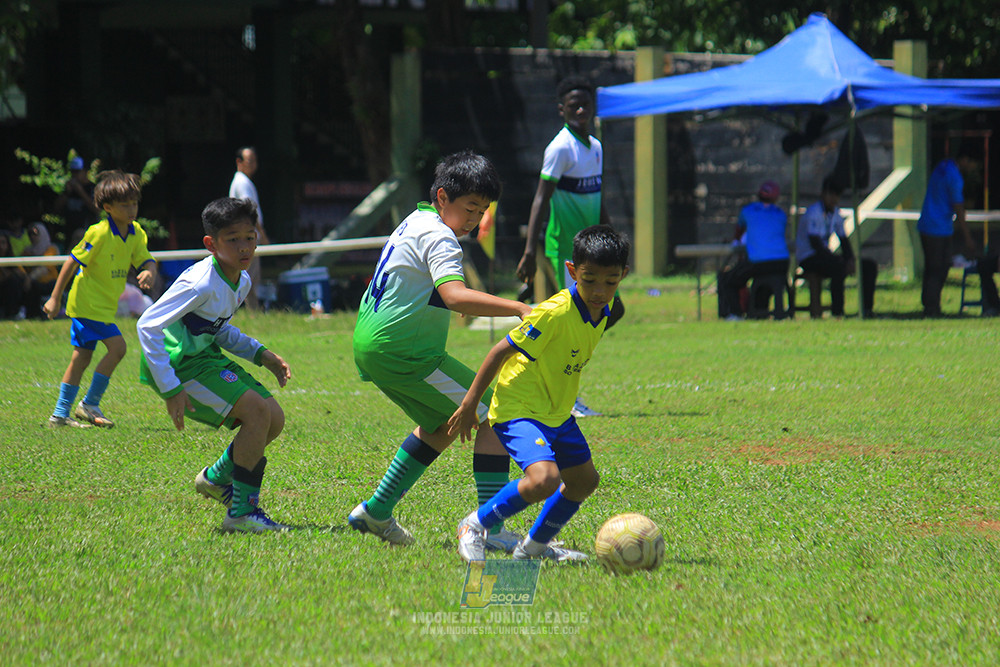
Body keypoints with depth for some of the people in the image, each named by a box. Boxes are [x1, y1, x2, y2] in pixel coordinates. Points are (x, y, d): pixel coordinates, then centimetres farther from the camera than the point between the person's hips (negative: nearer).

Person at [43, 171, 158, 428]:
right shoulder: (99, 233, -19)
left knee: (81, 358, 12)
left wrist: (149, 272, -28)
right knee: (117, 347, -16)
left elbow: (147, 260, -1)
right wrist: (55, 298, -13)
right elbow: (72, 262, -15)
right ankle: (90, 404, -6)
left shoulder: (136, 233, 2)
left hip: (105, 305, 8)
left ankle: (60, 414, 19)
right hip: (89, 303, -8)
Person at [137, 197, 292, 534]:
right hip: (176, 363, -9)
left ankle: (216, 478, 29)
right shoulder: (201, 284, -25)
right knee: (257, 411, -22)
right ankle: (242, 512, -14)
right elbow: (147, 326, -26)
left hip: (203, 355, 9)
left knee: (274, 419, 5)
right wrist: (170, 389, -27)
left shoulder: (242, 281, 4)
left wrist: (261, 355, 8)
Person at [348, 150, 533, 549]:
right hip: (403, 352, -10)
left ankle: (376, 512, 29)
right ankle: (489, 528, -16)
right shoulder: (438, 236, -16)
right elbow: (455, 296, -33)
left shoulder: (415, 223, 17)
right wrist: (519, 309, -41)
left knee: (443, 424, 27)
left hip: (371, 345, 10)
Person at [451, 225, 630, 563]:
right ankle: (475, 525, -5)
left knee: (584, 480, 15)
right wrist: (469, 405, -17)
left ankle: (535, 545, 35)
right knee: (544, 479, -27)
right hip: (519, 409, -9)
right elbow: (502, 351, -21)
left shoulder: (603, 309, -2)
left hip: (557, 412, 9)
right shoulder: (555, 313, -27)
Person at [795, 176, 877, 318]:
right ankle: (837, 311, -36)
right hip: (808, 259, -9)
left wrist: (850, 260, -7)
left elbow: (844, 241, 15)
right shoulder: (813, 213, -15)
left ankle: (867, 308, -7)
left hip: (825, 256, 9)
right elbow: (815, 244, -24)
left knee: (870, 266, -3)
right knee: (839, 267, -39)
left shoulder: (836, 214, 12)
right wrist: (843, 262, -26)